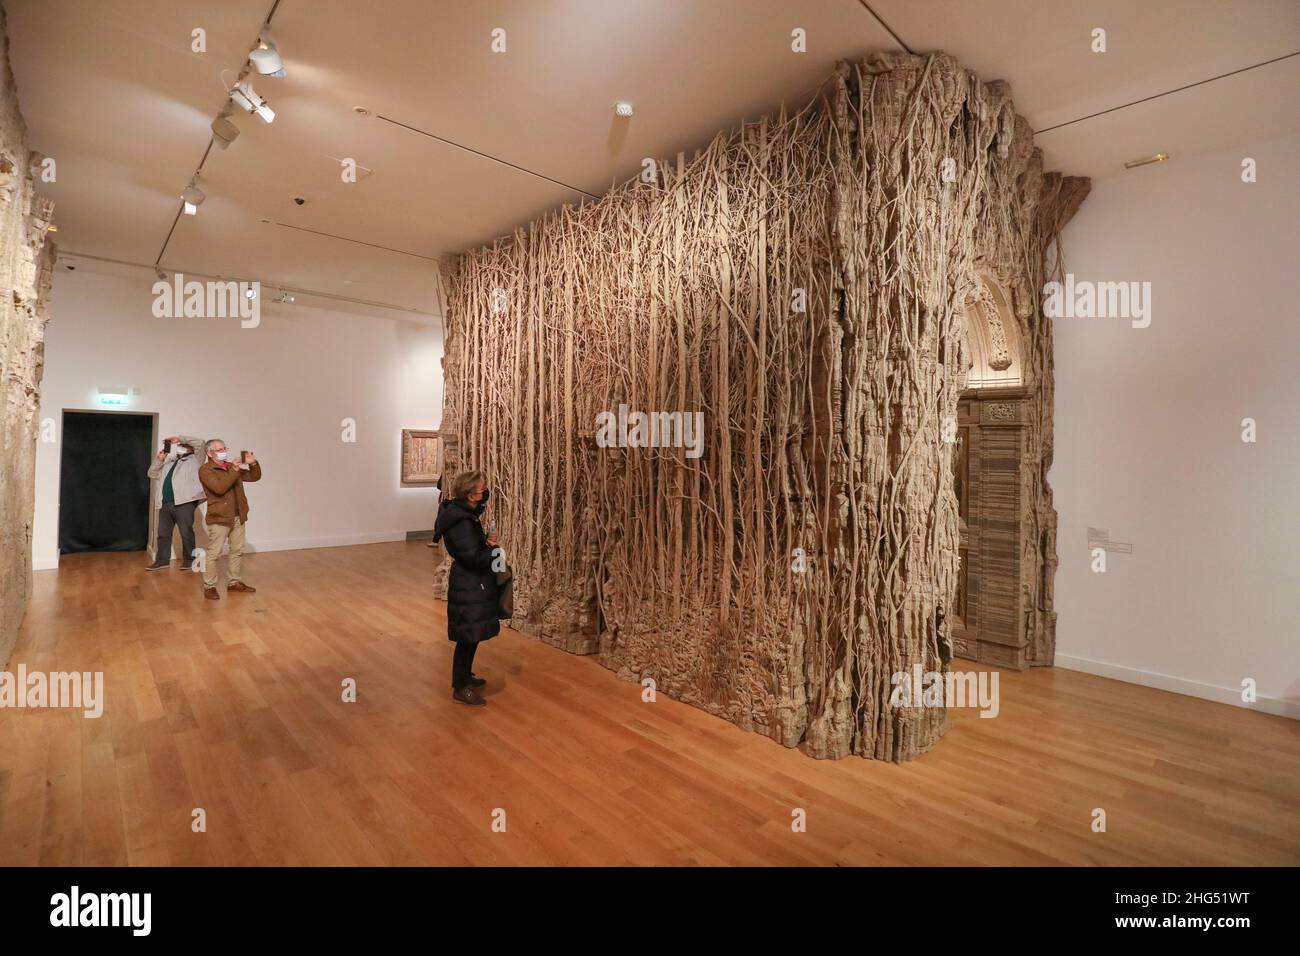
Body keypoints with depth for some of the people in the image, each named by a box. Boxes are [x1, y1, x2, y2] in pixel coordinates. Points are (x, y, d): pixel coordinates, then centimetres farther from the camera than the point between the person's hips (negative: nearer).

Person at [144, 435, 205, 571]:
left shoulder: (194, 460, 9)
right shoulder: (169, 463, 27)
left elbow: (201, 443, -2)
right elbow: (152, 473, 29)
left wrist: (180, 438, 5)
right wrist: (159, 460, 15)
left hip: (184, 502, -6)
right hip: (165, 503, 6)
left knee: (186, 533, -2)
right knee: (163, 534, 9)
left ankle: (188, 560, 7)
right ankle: (162, 560, 16)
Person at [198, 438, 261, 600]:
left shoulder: (231, 466, 11)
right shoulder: (205, 470, -8)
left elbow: (254, 477, 9)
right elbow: (219, 488, -23)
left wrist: (253, 463, -9)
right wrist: (235, 471, -27)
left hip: (238, 517, 7)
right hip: (219, 518, -7)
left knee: (238, 551, 12)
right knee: (214, 553, -3)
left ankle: (234, 582, 23)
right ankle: (209, 586, 7)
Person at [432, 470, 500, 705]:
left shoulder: (463, 512, 5)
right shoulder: (461, 523, -26)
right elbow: (474, 558, -26)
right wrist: (492, 547, -12)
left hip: (471, 582, 10)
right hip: (469, 587, -10)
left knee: (471, 635, 22)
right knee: (468, 637, 2)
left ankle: (465, 676, 38)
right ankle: (460, 688, 16)